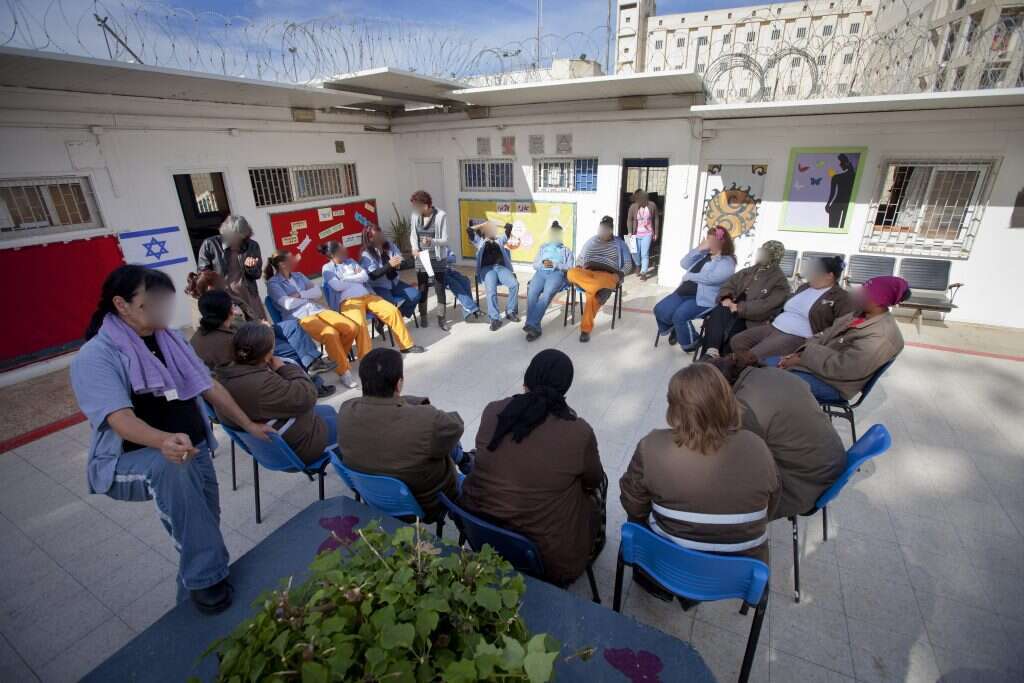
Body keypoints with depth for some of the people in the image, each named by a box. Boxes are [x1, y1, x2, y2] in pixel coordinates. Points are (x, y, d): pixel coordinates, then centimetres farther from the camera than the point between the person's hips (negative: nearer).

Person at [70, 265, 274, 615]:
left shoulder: (169, 339, 4)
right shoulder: (95, 356, -15)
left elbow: (209, 387, 10)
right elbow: (120, 420, -28)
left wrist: (249, 425, 10)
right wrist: (164, 441, -48)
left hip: (194, 452, 6)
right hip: (130, 459, -5)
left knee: (205, 526, 1)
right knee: (171, 466, -37)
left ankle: (203, 574, 34)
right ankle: (203, 577, -25)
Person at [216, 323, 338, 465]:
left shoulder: (227, 375, -7)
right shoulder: (262, 384, -37)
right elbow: (307, 397, -28)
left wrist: (278, 370, -8)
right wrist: (284, 368, -18)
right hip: (295, 446, -9)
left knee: (328, 411, 25)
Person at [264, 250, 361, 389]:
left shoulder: (298, 276, 21)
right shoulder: (273, 283, 3)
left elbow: (318, 292, 9)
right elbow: (288, 304, -11)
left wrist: (301, 295, -6)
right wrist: (309, 296, 2)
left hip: (317, 310, 6)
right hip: (299, 318, -6)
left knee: (352, 328, -16)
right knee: (331, 334, -34)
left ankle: (336, 357, 6)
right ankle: (344, 372, -20)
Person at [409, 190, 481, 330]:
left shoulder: (441, 215, -13)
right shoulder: (414, 216, -2)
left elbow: (445, 240, -13)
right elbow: (413, 235, 10)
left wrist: (432, 241, -31)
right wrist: (415, 248, -10)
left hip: (438, 259, -3)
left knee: (440, 289, 4)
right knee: (422, 289, 10)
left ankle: (441, 318, 16)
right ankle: (423, 316, 25)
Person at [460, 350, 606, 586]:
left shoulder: (492, 411, -12)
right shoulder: (578, 432, -23)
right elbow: (593, 481, -3)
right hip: (549, 558, -3)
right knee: (600, 481, 21)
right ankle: (595, 545, 42)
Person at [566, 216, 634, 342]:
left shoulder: (619, 243, 12)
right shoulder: (591, 241, 19)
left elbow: (628, 264, 11)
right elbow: (580, 258, 24)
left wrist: (619, 274, -8)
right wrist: (580, 268, 1)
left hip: (607, 275, -3)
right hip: (588, 273, 3)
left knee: (592, 293, -39)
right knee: (571, 273, -34)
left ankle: (586, 328, -31)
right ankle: (601, 289, -41)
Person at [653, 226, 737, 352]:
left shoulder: (727, 262, -6)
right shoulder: (704, 255, 19)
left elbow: (710, 278, -22)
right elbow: (684, 264, 11)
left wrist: (689, 276, -10)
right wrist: (699, 249, 2)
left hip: (704, 299, -8)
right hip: (684, 293, 8)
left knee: (680, 315, -30)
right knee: (660, 310, -7)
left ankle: (691, 343, -3)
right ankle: (675, 328, 23)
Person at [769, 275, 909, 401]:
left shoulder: (880, 337, -22)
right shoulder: (860, 315, 4)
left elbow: (840, 368, -26)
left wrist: (804, 357, -19)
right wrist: (801, 353, -7)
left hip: (832, 384, -8)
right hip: (818, 363, 8)